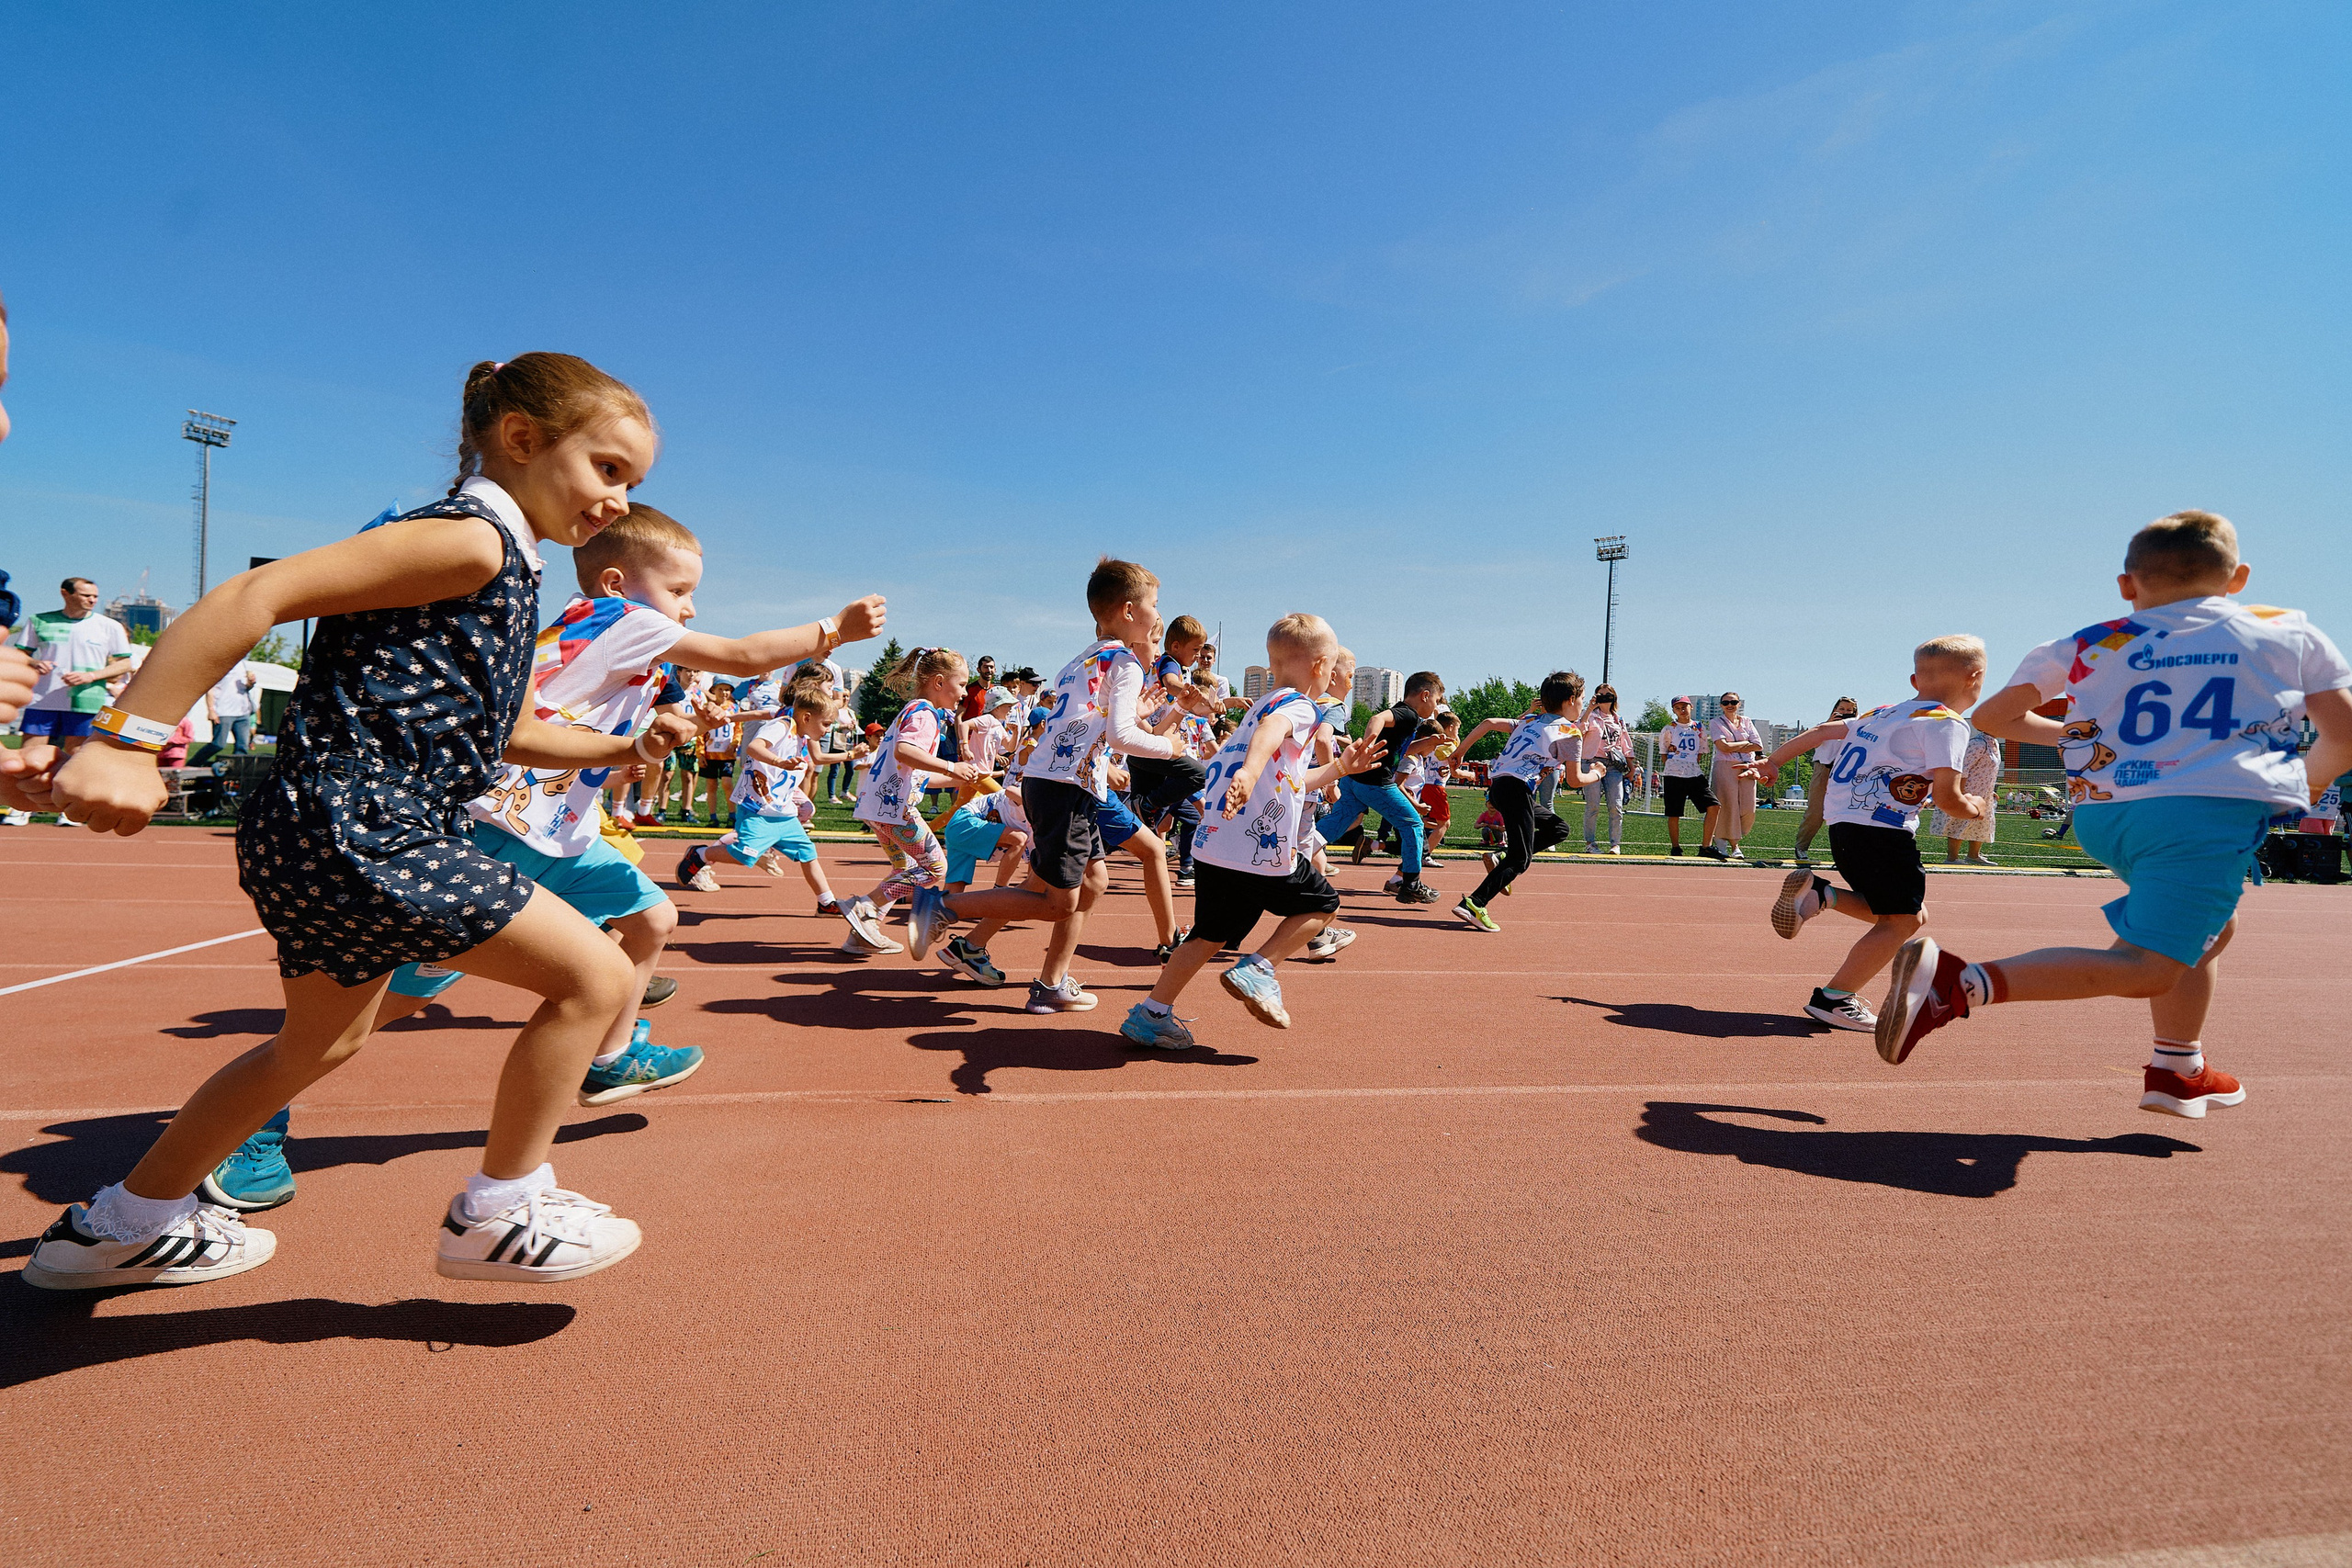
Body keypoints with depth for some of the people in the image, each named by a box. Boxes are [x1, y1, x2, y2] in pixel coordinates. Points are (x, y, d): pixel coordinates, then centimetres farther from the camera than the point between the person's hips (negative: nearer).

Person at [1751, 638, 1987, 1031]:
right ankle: (1831, 999, -8)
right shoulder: (1947, 723, -6)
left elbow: (1822, 731, 23)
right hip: (1880, 826, -9)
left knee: (1905, 912, 17)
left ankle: (1821, 893, 1)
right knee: (1902, 920, -4)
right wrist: (1976, 806, 10)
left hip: (1842, 823, 9)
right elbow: (1946, 798, -11)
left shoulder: (1884, 713, 17)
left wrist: (1773, 761, 31)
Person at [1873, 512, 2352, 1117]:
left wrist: (2069, 735, 34)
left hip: (2101, 814, 5)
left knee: (2207, 925, 28)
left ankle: (2177, 1070, 35)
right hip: (2213, 812, -5)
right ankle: (1958, 984, -31)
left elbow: (1992, 715, 17)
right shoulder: (2292, 632, 14)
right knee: (2143, 969, -10)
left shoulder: (2089, 645, 15)